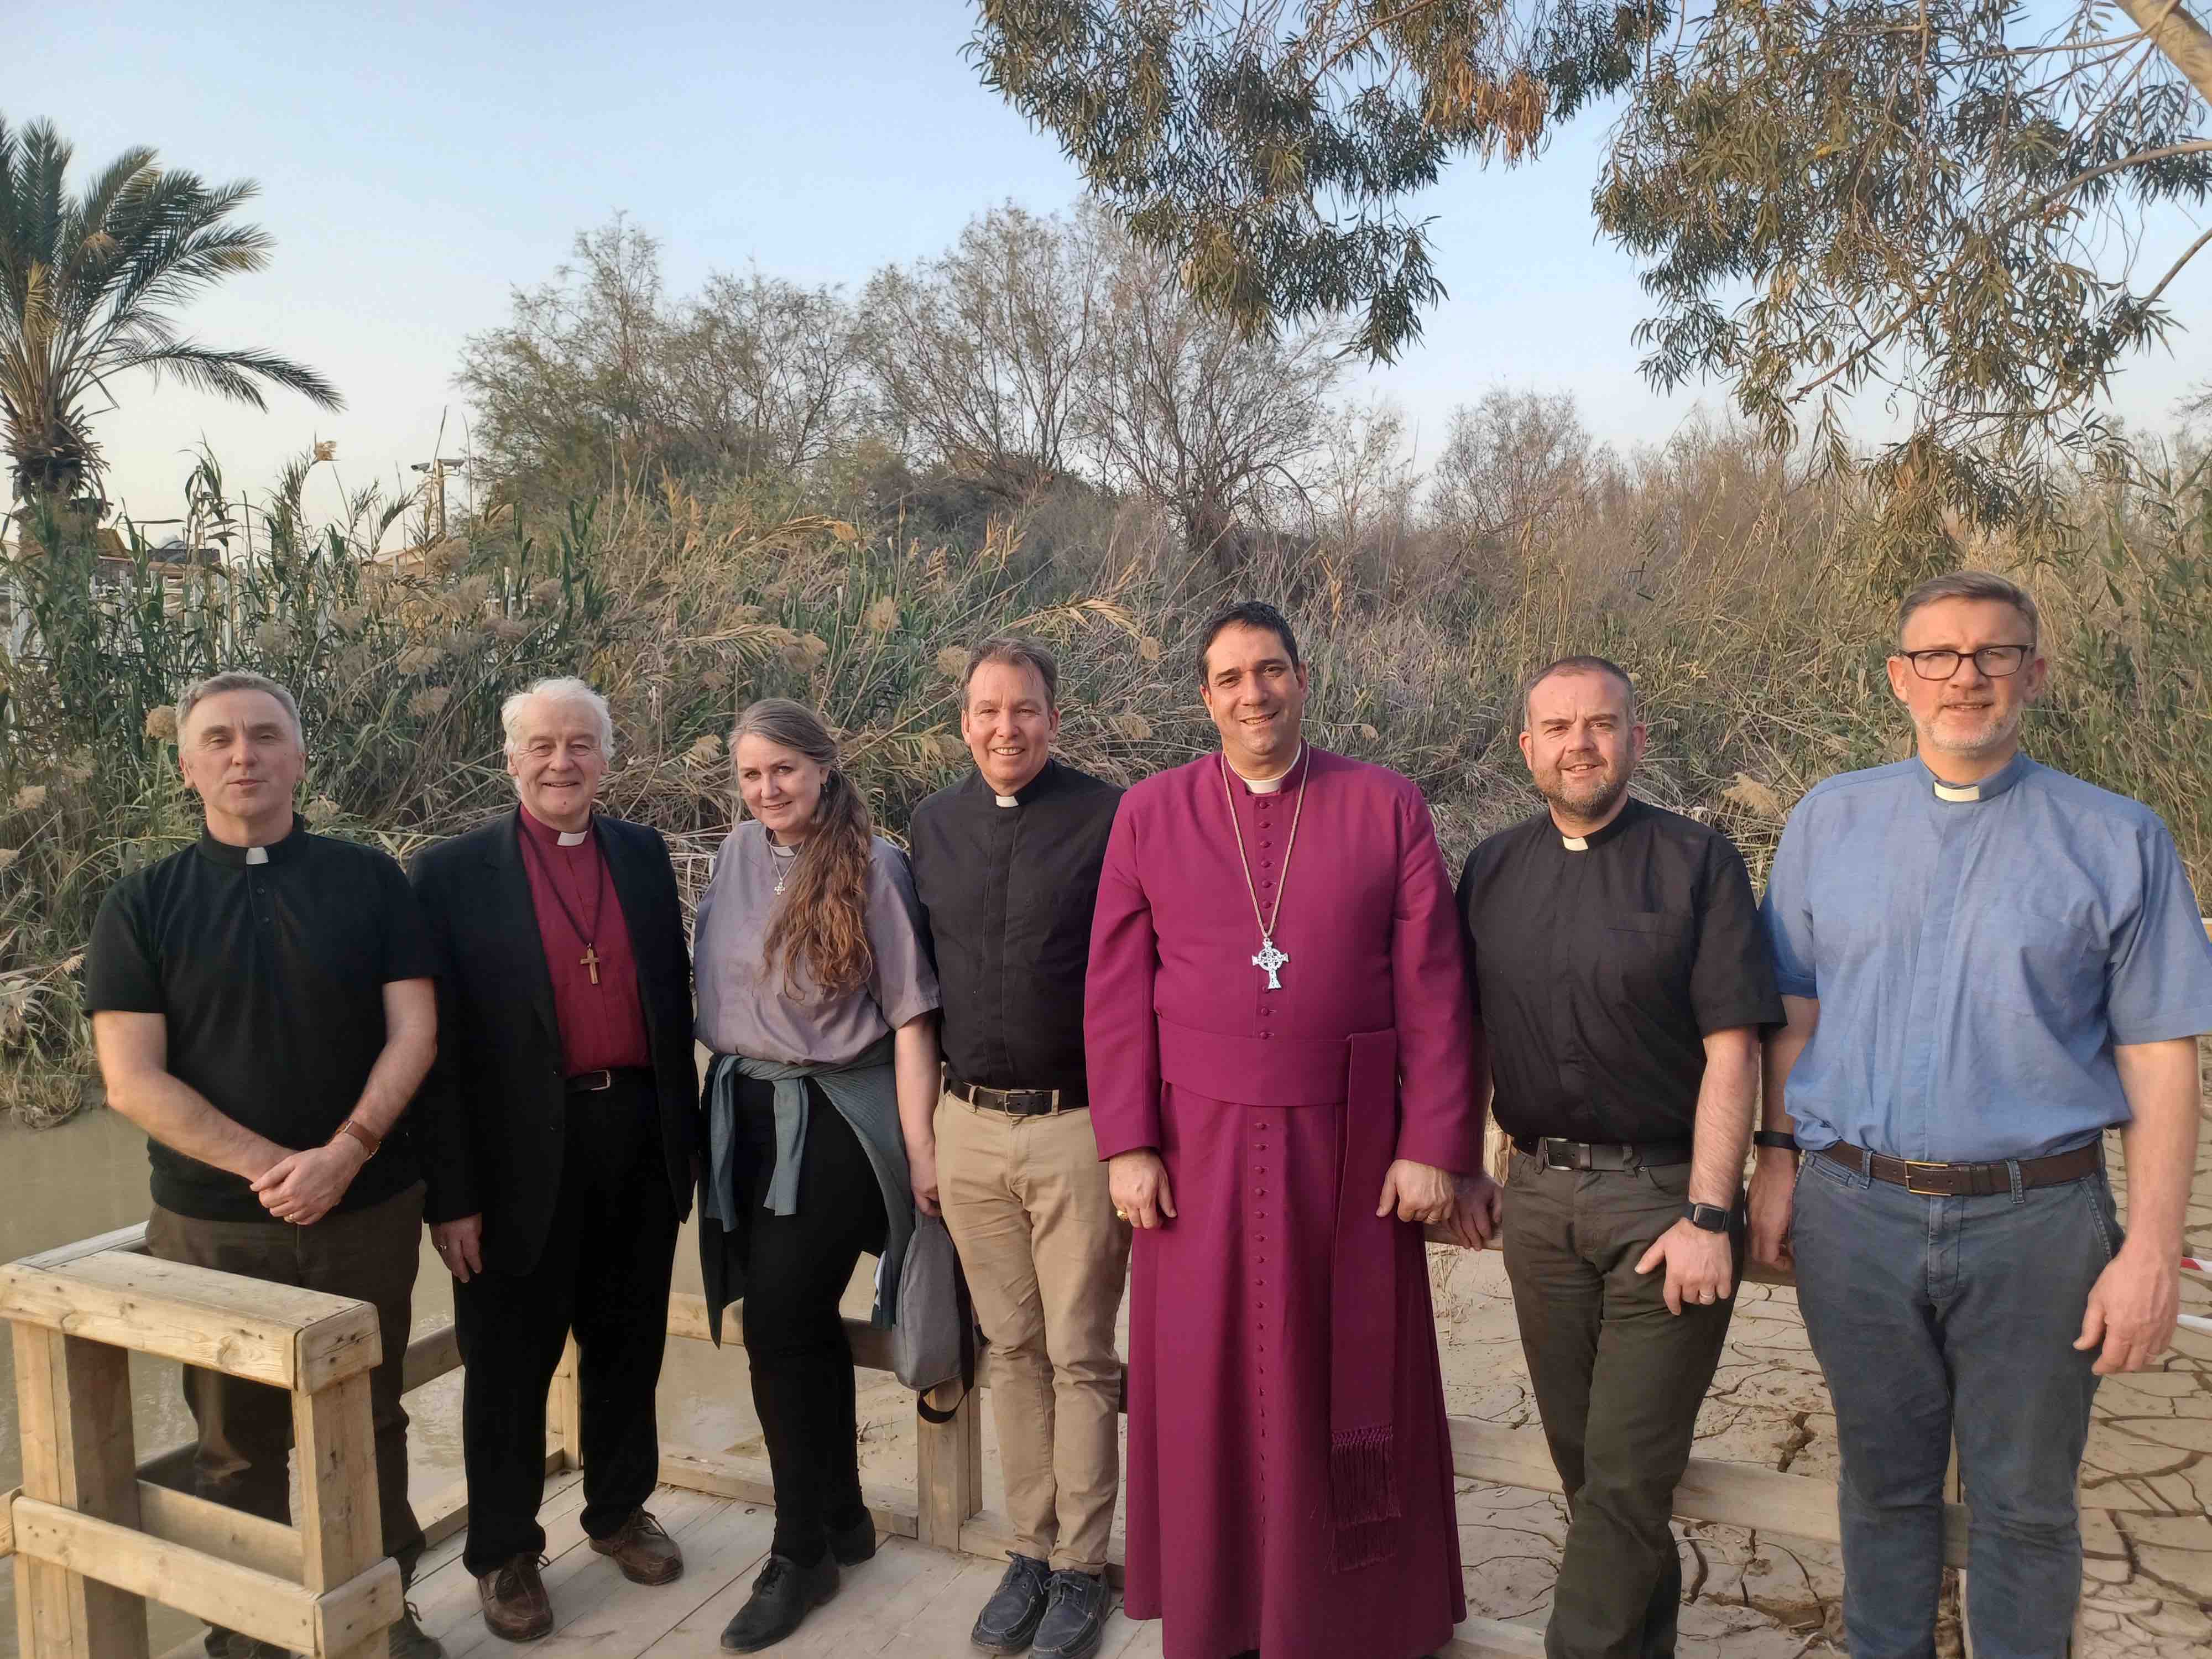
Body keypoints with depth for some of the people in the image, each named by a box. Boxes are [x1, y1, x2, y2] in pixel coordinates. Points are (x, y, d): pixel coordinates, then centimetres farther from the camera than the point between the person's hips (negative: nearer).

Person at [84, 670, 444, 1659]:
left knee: (369, 1424, 13)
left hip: (370, 1211, 1)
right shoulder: (142, 905, 0)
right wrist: (270, 1165, -15)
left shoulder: (369, 882, 1)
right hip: (213, 1227, 0)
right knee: (239, 1444, 12)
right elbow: (133, 1081, -7)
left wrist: (345, 1153, -17)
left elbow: (413, 1030, -4)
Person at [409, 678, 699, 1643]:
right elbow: (439, 1042, -8)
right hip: (523, 1153, -3)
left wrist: (685, 1134, 8)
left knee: (627, 1344, 17)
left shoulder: (643, 855, 6)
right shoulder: (454, 873, -6)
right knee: (511, 1362, 11)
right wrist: (452, 1194, -10)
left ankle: (620, 1510, 38)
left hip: (639, 1138, 4)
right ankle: (504, 1553, 30)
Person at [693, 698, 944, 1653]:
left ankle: (802, 1551, 14)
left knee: (779, 1324, -5)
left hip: (838, 1120, -5)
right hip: (748, 1118, 5)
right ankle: (840, 1515, 31)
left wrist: (921, 1150, -12)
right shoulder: (737, 856, 6)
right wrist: (726, 1099, 14)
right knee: (805, 1323, 13)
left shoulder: (870, 865, -10)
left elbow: (908, 1015, -10)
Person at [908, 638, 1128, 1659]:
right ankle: (1030, 1549, 29)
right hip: (969, 1127, 4)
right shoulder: (933, 825, 7)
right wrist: (920, 1124, 13)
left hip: (1079, 1125, -4)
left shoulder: (1108, 818, -7)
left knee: (1080, 1357, 7)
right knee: (1012, 1350, 14)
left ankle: (1080, 1567, 22)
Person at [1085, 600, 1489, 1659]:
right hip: (1198, 1147, 1)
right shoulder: (1150, 814, 2)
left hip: (1348, 1147, -1)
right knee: (1204, 1385, 12)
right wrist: (1127, 1145, -5)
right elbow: (1116, 995, 0)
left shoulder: (1388, 808, 0)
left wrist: (1433, 1148, -6)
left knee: (1349, 1383, 11)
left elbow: (1433, 994, -2)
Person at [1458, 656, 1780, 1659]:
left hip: (1663, 1198, -4)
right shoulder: (1492, 870, 7)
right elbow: (1464, 1036, 13)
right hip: (1539, 1195, 4)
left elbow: (1731, 1051, -10)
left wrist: (1707, 1217, -14)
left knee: (1627, 1472, 0)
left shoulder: (1698, 863, -6)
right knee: (1581, 1454, 16)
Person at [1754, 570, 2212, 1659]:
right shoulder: (1828, 821, 5)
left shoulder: (2118, 841, -1)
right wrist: (1779, 1162, 4)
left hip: (2037, 1217, -1)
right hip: (1855, 1211, 2)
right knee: (1884, 1482, 17)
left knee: (2025, 1506, 12)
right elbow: (1793, 1009, 8)